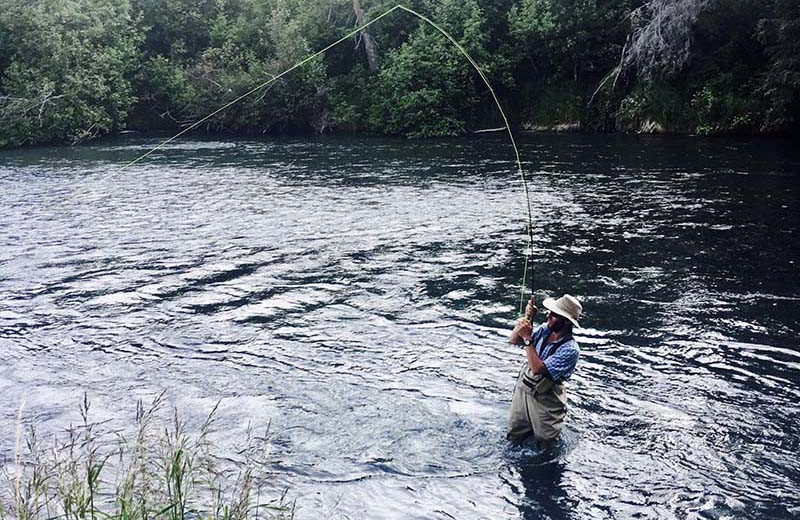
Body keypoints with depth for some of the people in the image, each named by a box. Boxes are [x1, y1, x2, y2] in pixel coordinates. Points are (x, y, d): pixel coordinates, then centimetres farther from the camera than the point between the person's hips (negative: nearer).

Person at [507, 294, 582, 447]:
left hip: (545, 401, -6)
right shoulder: (544, 330, -6)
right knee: (514, 438, 18)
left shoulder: (570, 349, -25)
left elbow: (538, 369, -31)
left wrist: (528, 339, -29)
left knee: (546, 446, 13)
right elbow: (513, 340, -2)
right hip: (522, 390, 6)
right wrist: (527, 318, -15)